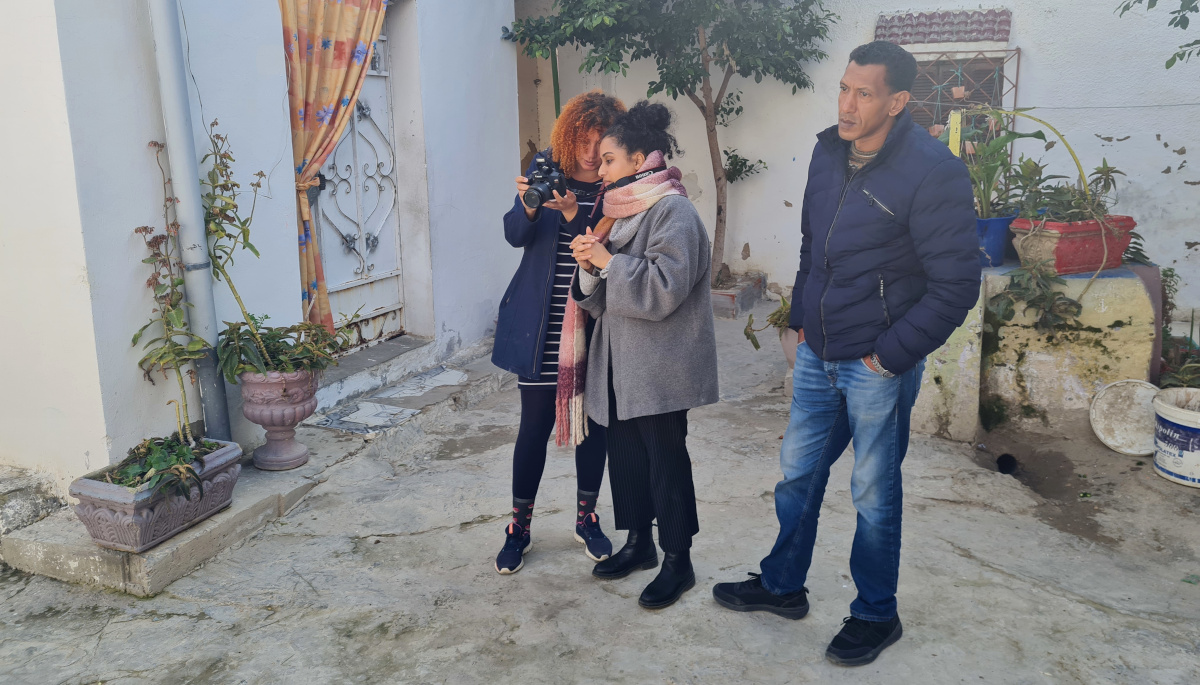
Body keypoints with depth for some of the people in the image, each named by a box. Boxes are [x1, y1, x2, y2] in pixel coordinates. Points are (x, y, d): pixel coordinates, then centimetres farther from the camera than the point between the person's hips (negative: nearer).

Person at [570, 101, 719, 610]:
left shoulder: (672, 211, -12)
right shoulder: (621, 211, 15)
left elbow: (663, 289, -24)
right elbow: (601, 301, 14)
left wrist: (609, 261, -18)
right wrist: (590, 266, -6)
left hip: (661, 369, -8)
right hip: (621, 363, 9)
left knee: (666, 459, 1)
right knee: (624, 453, 15)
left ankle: (677, 562, 15)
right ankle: (638, 542, 32)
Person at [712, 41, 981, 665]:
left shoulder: (932, 170, -17)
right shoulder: (827, 153, 4)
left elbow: (955, 285, -16)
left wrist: (891, 355, -16)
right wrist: (801, 321, 13)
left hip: (879, 365, -6)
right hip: (818, 355, 6)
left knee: (874, 494, 9)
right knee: (796, 474, 16)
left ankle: (876, 615, 30)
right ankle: (782, 586, 36)